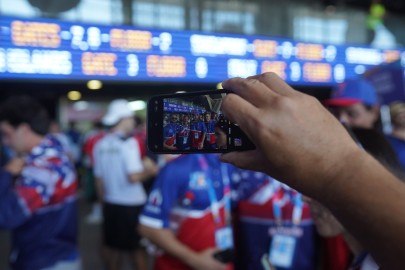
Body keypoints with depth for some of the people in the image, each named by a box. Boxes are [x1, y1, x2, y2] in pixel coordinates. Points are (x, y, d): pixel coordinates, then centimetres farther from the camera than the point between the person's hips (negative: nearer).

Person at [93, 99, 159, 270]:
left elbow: (99, 179, 10)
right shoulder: (128, 142, -16)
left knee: (111, 245, 16)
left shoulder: (100, 145, 4)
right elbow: (134, 177, -24)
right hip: (131, 204, -6)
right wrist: (149, 171, -6)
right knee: (137, 247, 6)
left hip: (110, 203, 6)